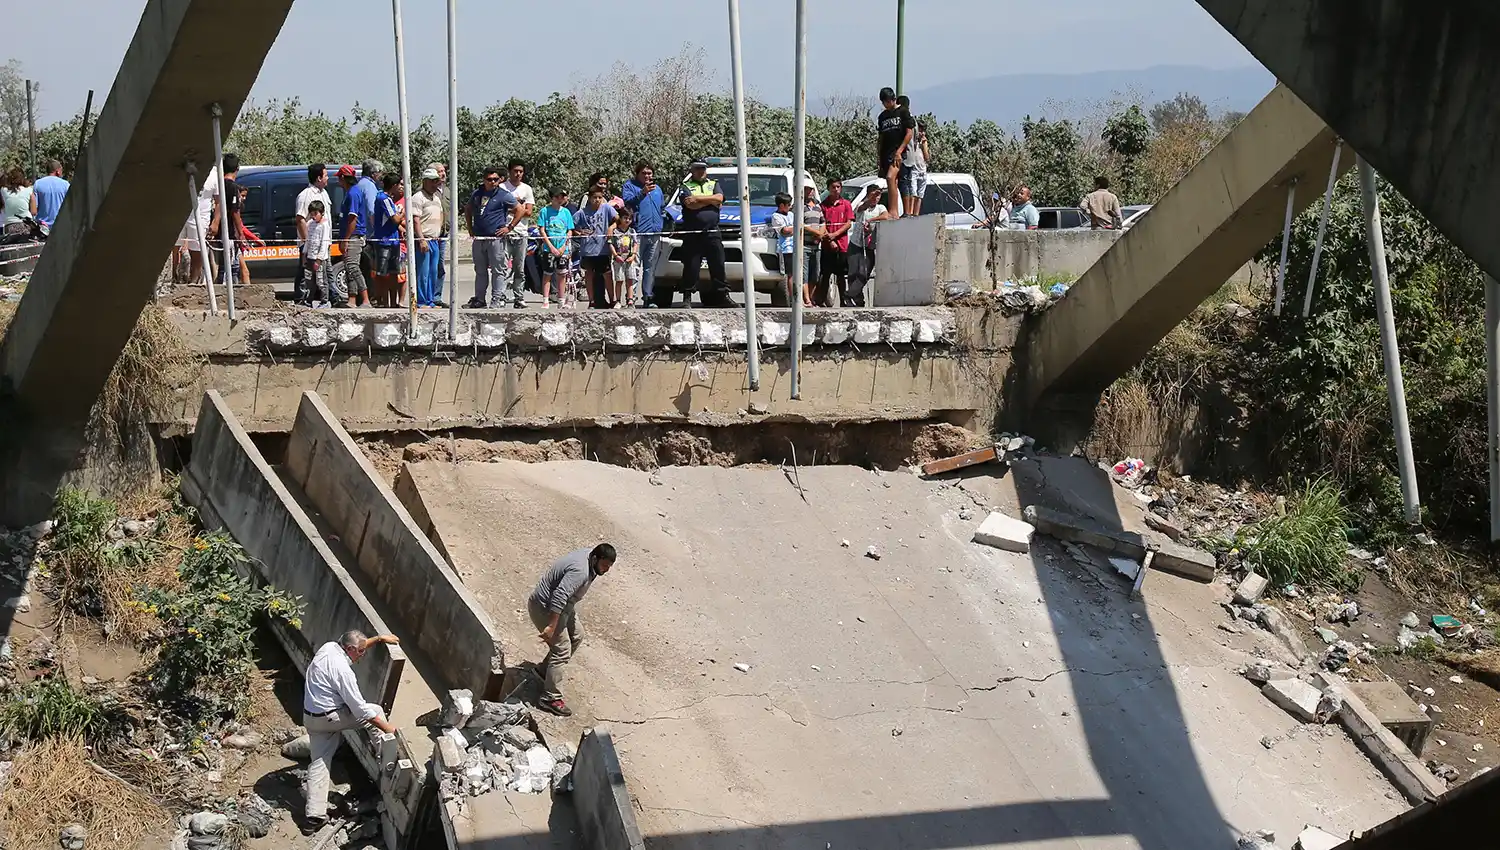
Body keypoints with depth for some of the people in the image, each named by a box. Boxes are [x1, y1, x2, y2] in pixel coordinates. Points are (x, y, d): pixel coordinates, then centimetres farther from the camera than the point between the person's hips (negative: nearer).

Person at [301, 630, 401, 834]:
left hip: (311, 716, 8)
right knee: (375, 710, 7)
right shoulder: (342, 670, -25)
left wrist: (378, 638, 23)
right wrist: (389, 728, -16)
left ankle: (313, 816, 6)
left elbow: (356, 647, 25)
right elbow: (360, 709, -22)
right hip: (329, 718, -8)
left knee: (319, 763, 10)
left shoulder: (328, 647, 0)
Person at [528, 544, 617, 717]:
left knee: (576, 636, 20)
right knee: (562, 649, -9)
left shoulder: (588, 555, -1)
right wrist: (551, 627, -39)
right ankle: (550, 698, -3)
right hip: (544, 607, -10)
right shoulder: (580, 571, -32)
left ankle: (544, 670, 32)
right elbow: (559, 597, -39)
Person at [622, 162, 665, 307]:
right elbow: (628, 201, -13)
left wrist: (662, 226, 18)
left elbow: (662, 207, 28)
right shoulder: (630, 185, 4)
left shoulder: (657, 188, 22)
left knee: (650, 268, 6)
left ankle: (648, 298, 9)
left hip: (655, 234, 6)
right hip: (638, 233, -6)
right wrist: (643, 192, -24)